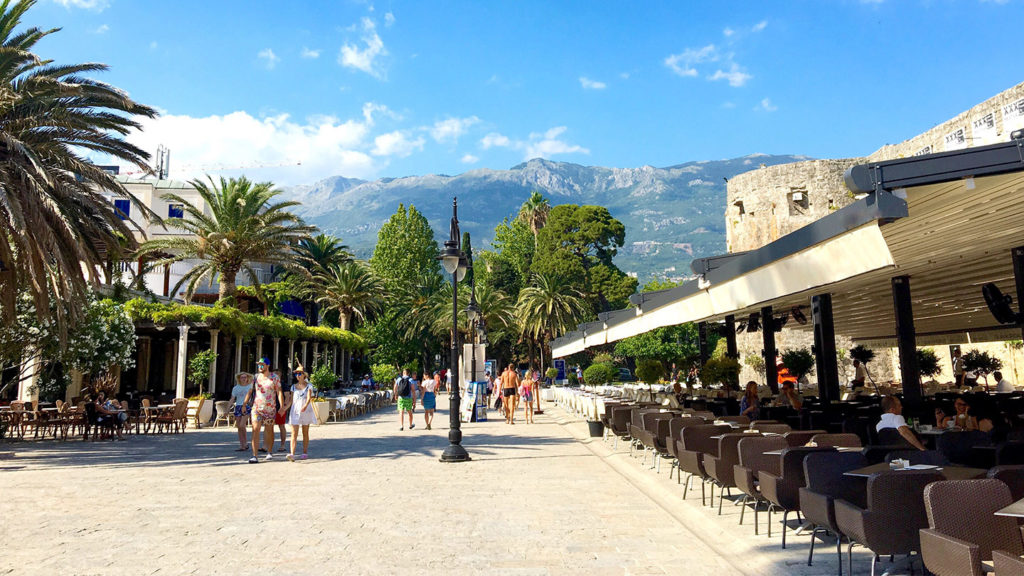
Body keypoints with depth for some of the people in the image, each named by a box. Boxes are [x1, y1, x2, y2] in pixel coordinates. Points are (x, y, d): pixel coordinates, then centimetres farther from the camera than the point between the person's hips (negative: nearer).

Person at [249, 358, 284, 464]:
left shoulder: (274, 377, 0)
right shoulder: (255, 377, 9)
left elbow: (279, 392, -4)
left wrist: (282, 406, -13)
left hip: (270, 408, -2)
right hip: (256, 408, 2)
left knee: (269, 430, 8)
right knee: (255, 430, -9)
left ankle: (269, 452, 25)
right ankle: (254, 456, -12)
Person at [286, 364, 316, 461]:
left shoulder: (308, 386, -1)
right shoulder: (293, 387, 8)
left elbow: (309, 398, -15)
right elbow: (291, 400, 11)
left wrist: (305, 406, -34)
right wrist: (284, 408, 4)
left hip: (305, 411, -1)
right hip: (295, 411, 1)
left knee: (305, 433, 8)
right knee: (294, 433, -10)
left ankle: (305, 452, 19)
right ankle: (292, 454, -21)